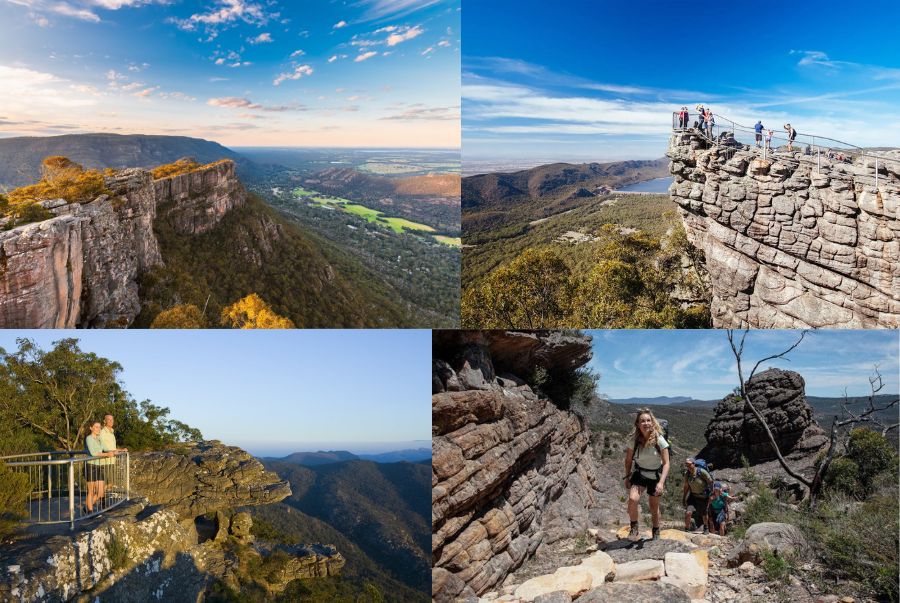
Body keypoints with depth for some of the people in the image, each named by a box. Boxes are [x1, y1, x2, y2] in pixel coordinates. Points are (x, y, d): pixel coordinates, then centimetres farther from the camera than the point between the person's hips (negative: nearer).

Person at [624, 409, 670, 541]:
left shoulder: (659, 440, -22)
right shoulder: (634, 440, -16)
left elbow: (666, 463, -19)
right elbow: (628, 460, -1)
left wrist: (661, 482, -28)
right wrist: (627, 477, 4)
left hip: (656, 476, -1)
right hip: (639, 474, 1)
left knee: (654, 507, 14)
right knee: (632, 499, -25)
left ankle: (656, 532, 41)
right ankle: (634, 528, -4)